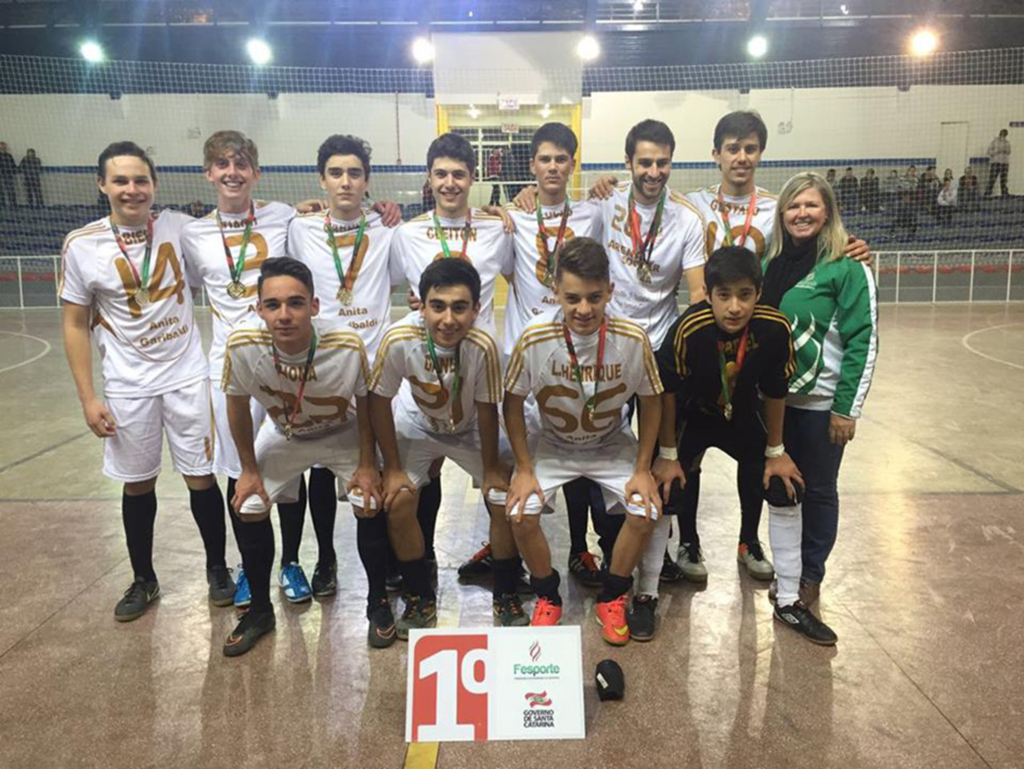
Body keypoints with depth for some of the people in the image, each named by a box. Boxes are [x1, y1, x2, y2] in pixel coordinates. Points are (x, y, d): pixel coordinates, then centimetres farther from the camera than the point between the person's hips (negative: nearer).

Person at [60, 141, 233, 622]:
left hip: (187, 376, 0)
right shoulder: (81, 246, -7)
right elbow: (75, 325, -1)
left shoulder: (177, 227, -5)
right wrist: (89, 398, -5)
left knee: (201, 477, 5)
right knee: (137, 484, 12)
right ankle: (143, 580, 30)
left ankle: (217, 569, 24)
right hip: (127, 385, 0)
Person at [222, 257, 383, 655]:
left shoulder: (347, 346, -37)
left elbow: (365, 404, -16)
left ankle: (378, 603, 13)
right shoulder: (242, 344, -33)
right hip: (282, 436, 2)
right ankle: (260, 609, 22)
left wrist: (367, 464, -10)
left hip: (342, 434, -2)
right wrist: (249, 469, -5)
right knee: (247, 508, -2)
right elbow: (238, 405, -13)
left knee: (371, 506, -13)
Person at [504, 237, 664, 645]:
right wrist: (524, 469, -12)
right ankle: (547, 597, 9)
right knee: (522, 514, -21)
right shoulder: (535, 338, -26)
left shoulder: (632, 338, -24)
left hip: (613, 445, 1)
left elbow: (650, 400, -7)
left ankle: (612, 597, 9)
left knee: (646, 511, -19)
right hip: (551, 445, 0)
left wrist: (642, 469, -9)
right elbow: (513, 402, -10)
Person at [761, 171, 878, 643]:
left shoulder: (848, 268, -11)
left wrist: (847, 409, -13)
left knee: (818, 491, 11)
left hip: (821, 403, -5)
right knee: (780, 492, 9)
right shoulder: (770, 263, 6)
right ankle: (788, 597, 21)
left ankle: (809, 577, 31)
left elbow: (863, 342, -12)